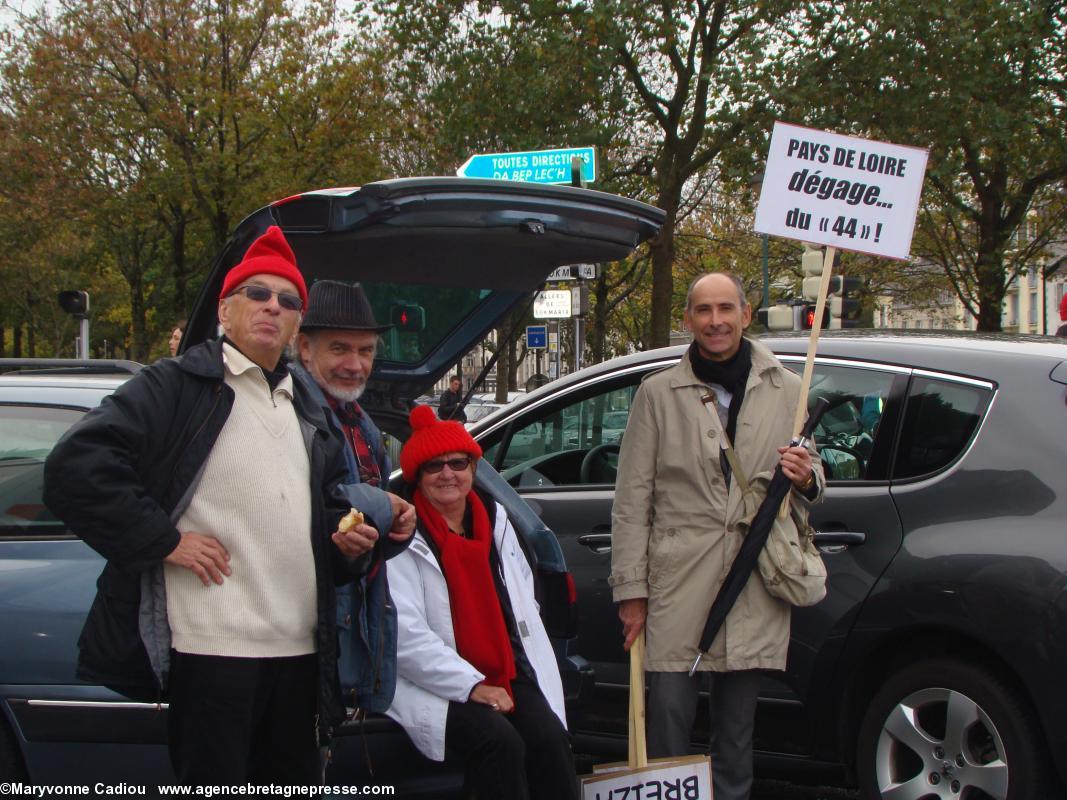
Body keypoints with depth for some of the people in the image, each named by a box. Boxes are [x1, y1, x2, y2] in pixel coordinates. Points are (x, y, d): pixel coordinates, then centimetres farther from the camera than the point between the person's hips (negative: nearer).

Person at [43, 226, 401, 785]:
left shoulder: (308, 414, 22)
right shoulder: (177, 386, -1)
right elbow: (74, 467, -12)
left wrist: (347, 542, 10)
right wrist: (162, 541, -13)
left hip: (299, 653, 7)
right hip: (211, 649, -7)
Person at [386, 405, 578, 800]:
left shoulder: (495, 519, 15)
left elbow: (524, 602, 20)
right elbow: (405, 633, -12)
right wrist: (471, 686, -16)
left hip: (510, 676, 5)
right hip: (436, 686, -5)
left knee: (549, 736, -23)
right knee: (500, 741, -30)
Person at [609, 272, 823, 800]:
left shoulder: (787, 390, 10)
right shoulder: (658, 393, 4)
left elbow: (812, 483, 20)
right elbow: (632, 499, 3)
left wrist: (805, 480, -5)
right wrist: (630, 588, -2)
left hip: (754, 586, 2)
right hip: (678, 583, -2)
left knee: (736, 732, 10)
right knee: (668, 721, -3)